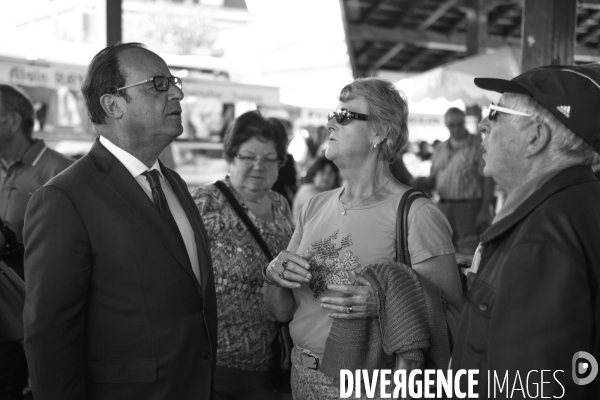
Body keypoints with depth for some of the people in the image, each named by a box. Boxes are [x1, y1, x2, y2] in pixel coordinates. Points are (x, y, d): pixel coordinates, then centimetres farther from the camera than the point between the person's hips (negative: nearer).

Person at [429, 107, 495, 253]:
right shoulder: (440, 150, 15)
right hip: (444, 207, 6)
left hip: (469, 207, -6)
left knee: (470, 251, -9)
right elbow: (433, 178, 22)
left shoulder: (478, 146, -4)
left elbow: (488, 180, -8)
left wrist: (484, 210, -14)